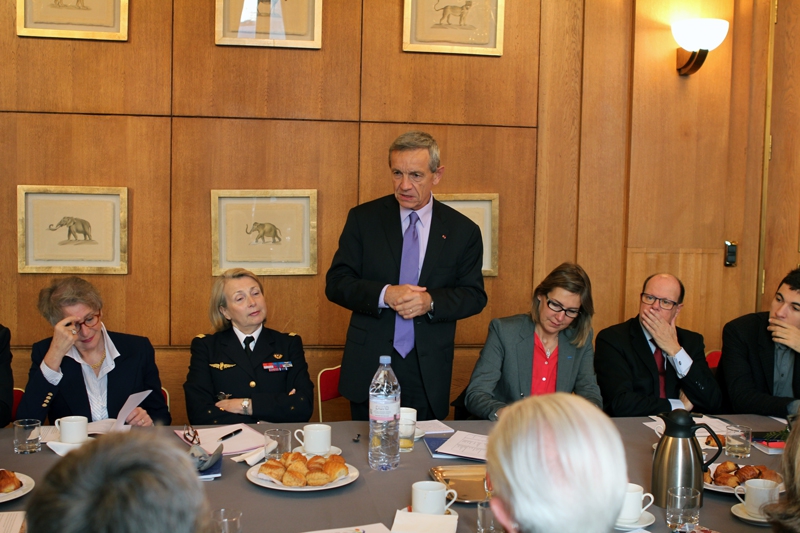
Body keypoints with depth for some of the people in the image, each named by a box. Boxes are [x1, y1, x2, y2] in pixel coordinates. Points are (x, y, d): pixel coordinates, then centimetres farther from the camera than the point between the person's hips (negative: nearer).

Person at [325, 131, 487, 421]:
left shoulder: (462, 230, 3)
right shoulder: (363, 219, 2)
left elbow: (475, 295, 2)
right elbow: (336, 283, -2)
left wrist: (431, 302, -17)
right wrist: (384, 294, -19)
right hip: (370, 366, 0)